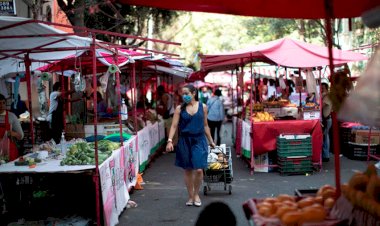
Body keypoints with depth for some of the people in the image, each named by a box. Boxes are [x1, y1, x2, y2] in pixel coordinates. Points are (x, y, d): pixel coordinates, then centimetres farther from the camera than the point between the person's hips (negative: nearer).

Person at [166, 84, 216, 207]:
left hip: (199, 140, 0)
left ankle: (196, 194, 15)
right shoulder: (180, 108, 0)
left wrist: (211, 141, 14)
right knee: (188, 170, 8)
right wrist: (170, 140, -17)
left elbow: (205, 125, 11)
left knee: (199, 170, -8)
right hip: (184, 141, 0)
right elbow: (174, 126, -5)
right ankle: (190, 196, 22)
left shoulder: (202, 107, 2)